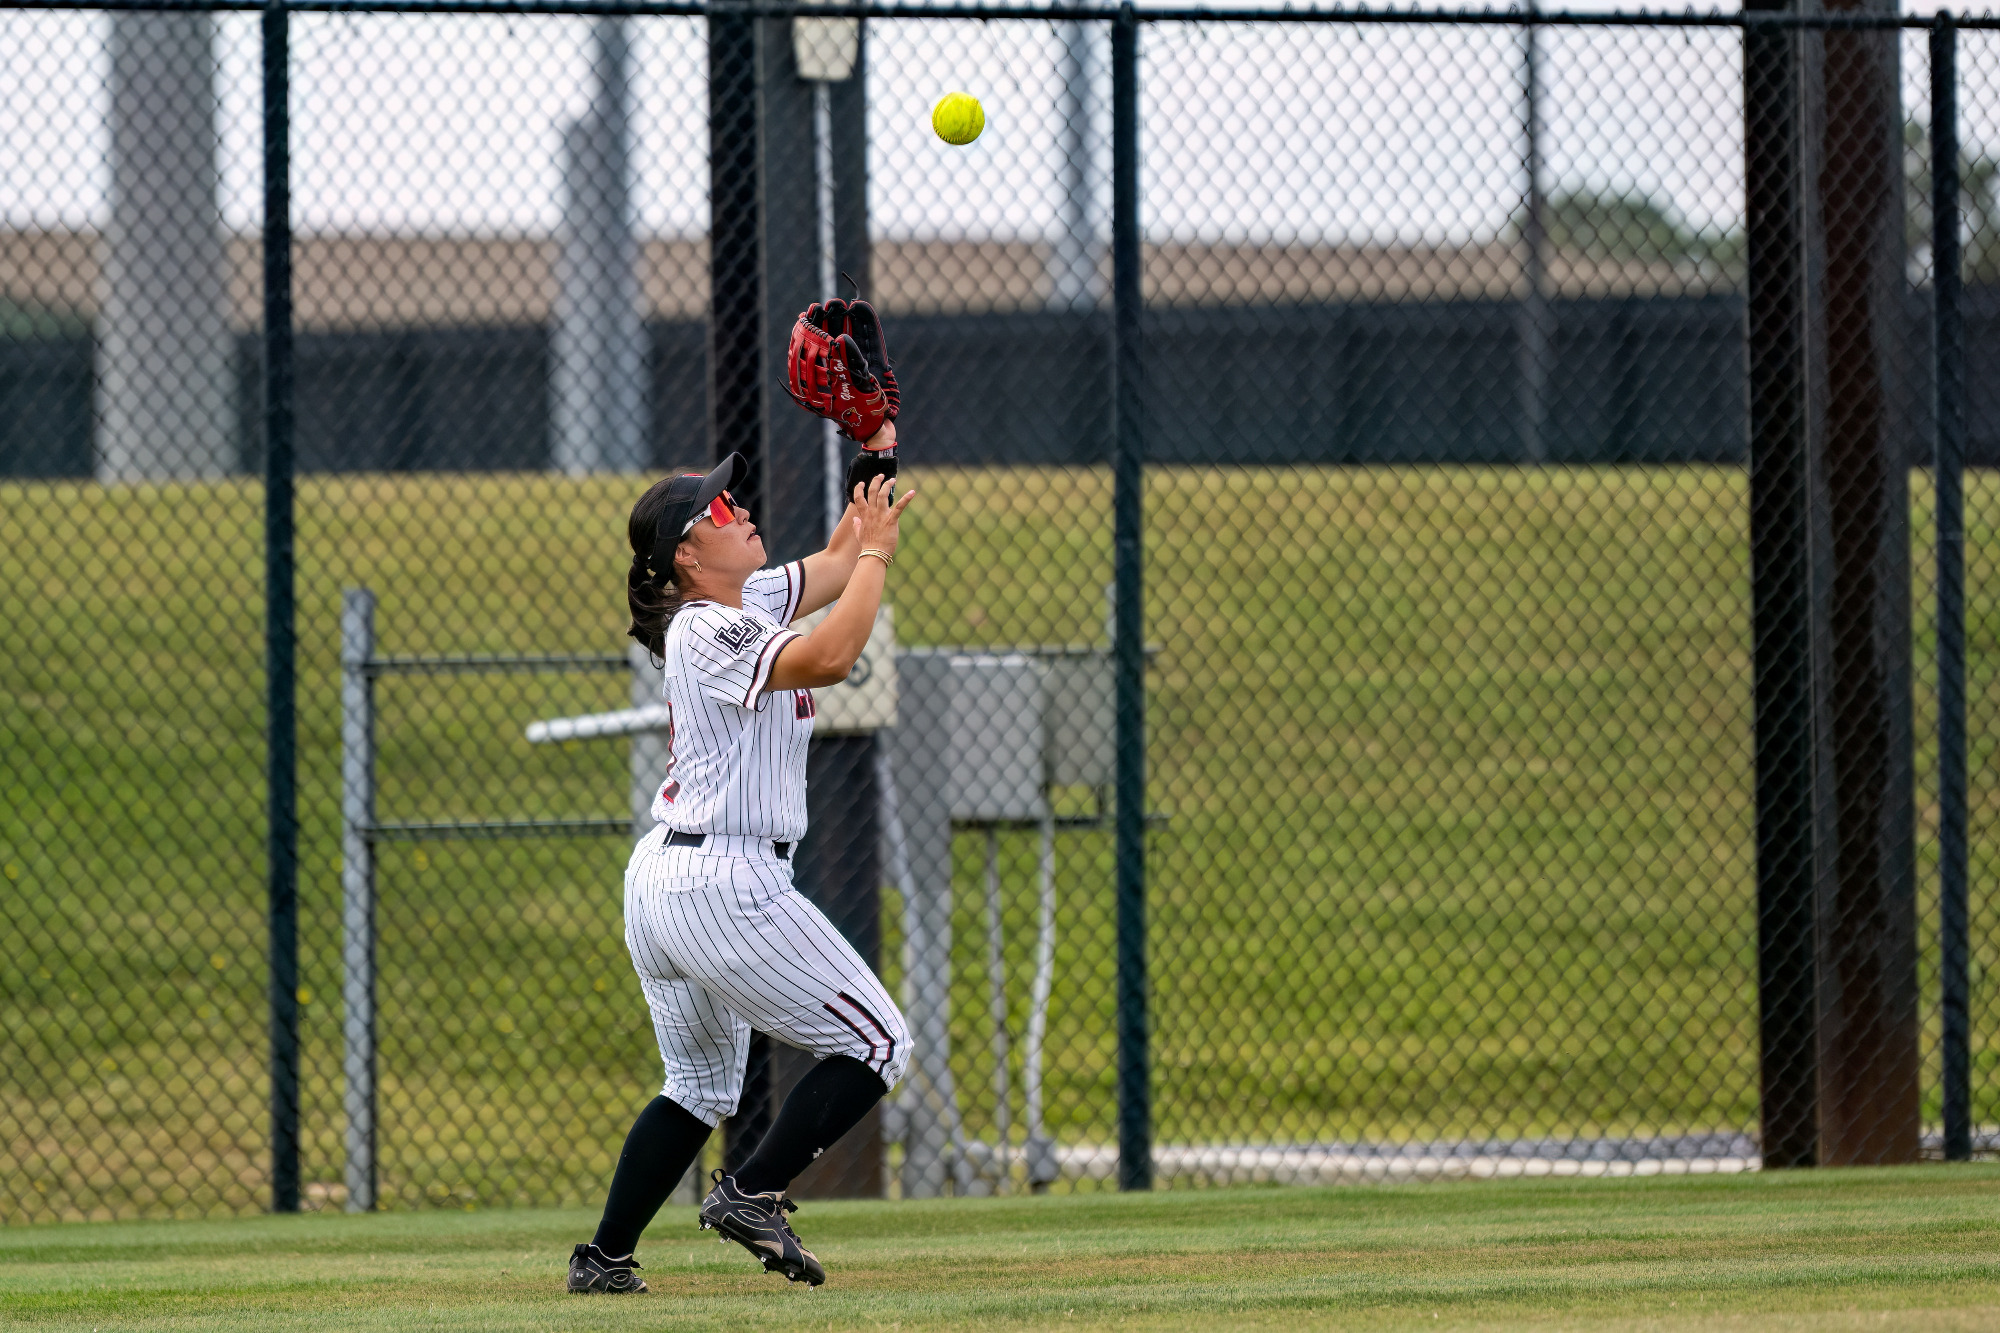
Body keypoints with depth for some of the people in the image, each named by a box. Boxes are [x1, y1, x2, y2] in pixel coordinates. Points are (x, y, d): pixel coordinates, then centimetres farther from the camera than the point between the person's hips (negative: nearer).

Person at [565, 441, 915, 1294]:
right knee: (875, 1042, -2)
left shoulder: (743, 603, 13)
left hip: (658, 880, 10)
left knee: (701, 1085, 21)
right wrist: (875, 553, -19)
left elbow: (834, 567, 22)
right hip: (724, 887, -10)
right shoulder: (710, 633, -15)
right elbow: (830, 657, -29)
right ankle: (752, 1195, -6)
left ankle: (605, 1257, 16)